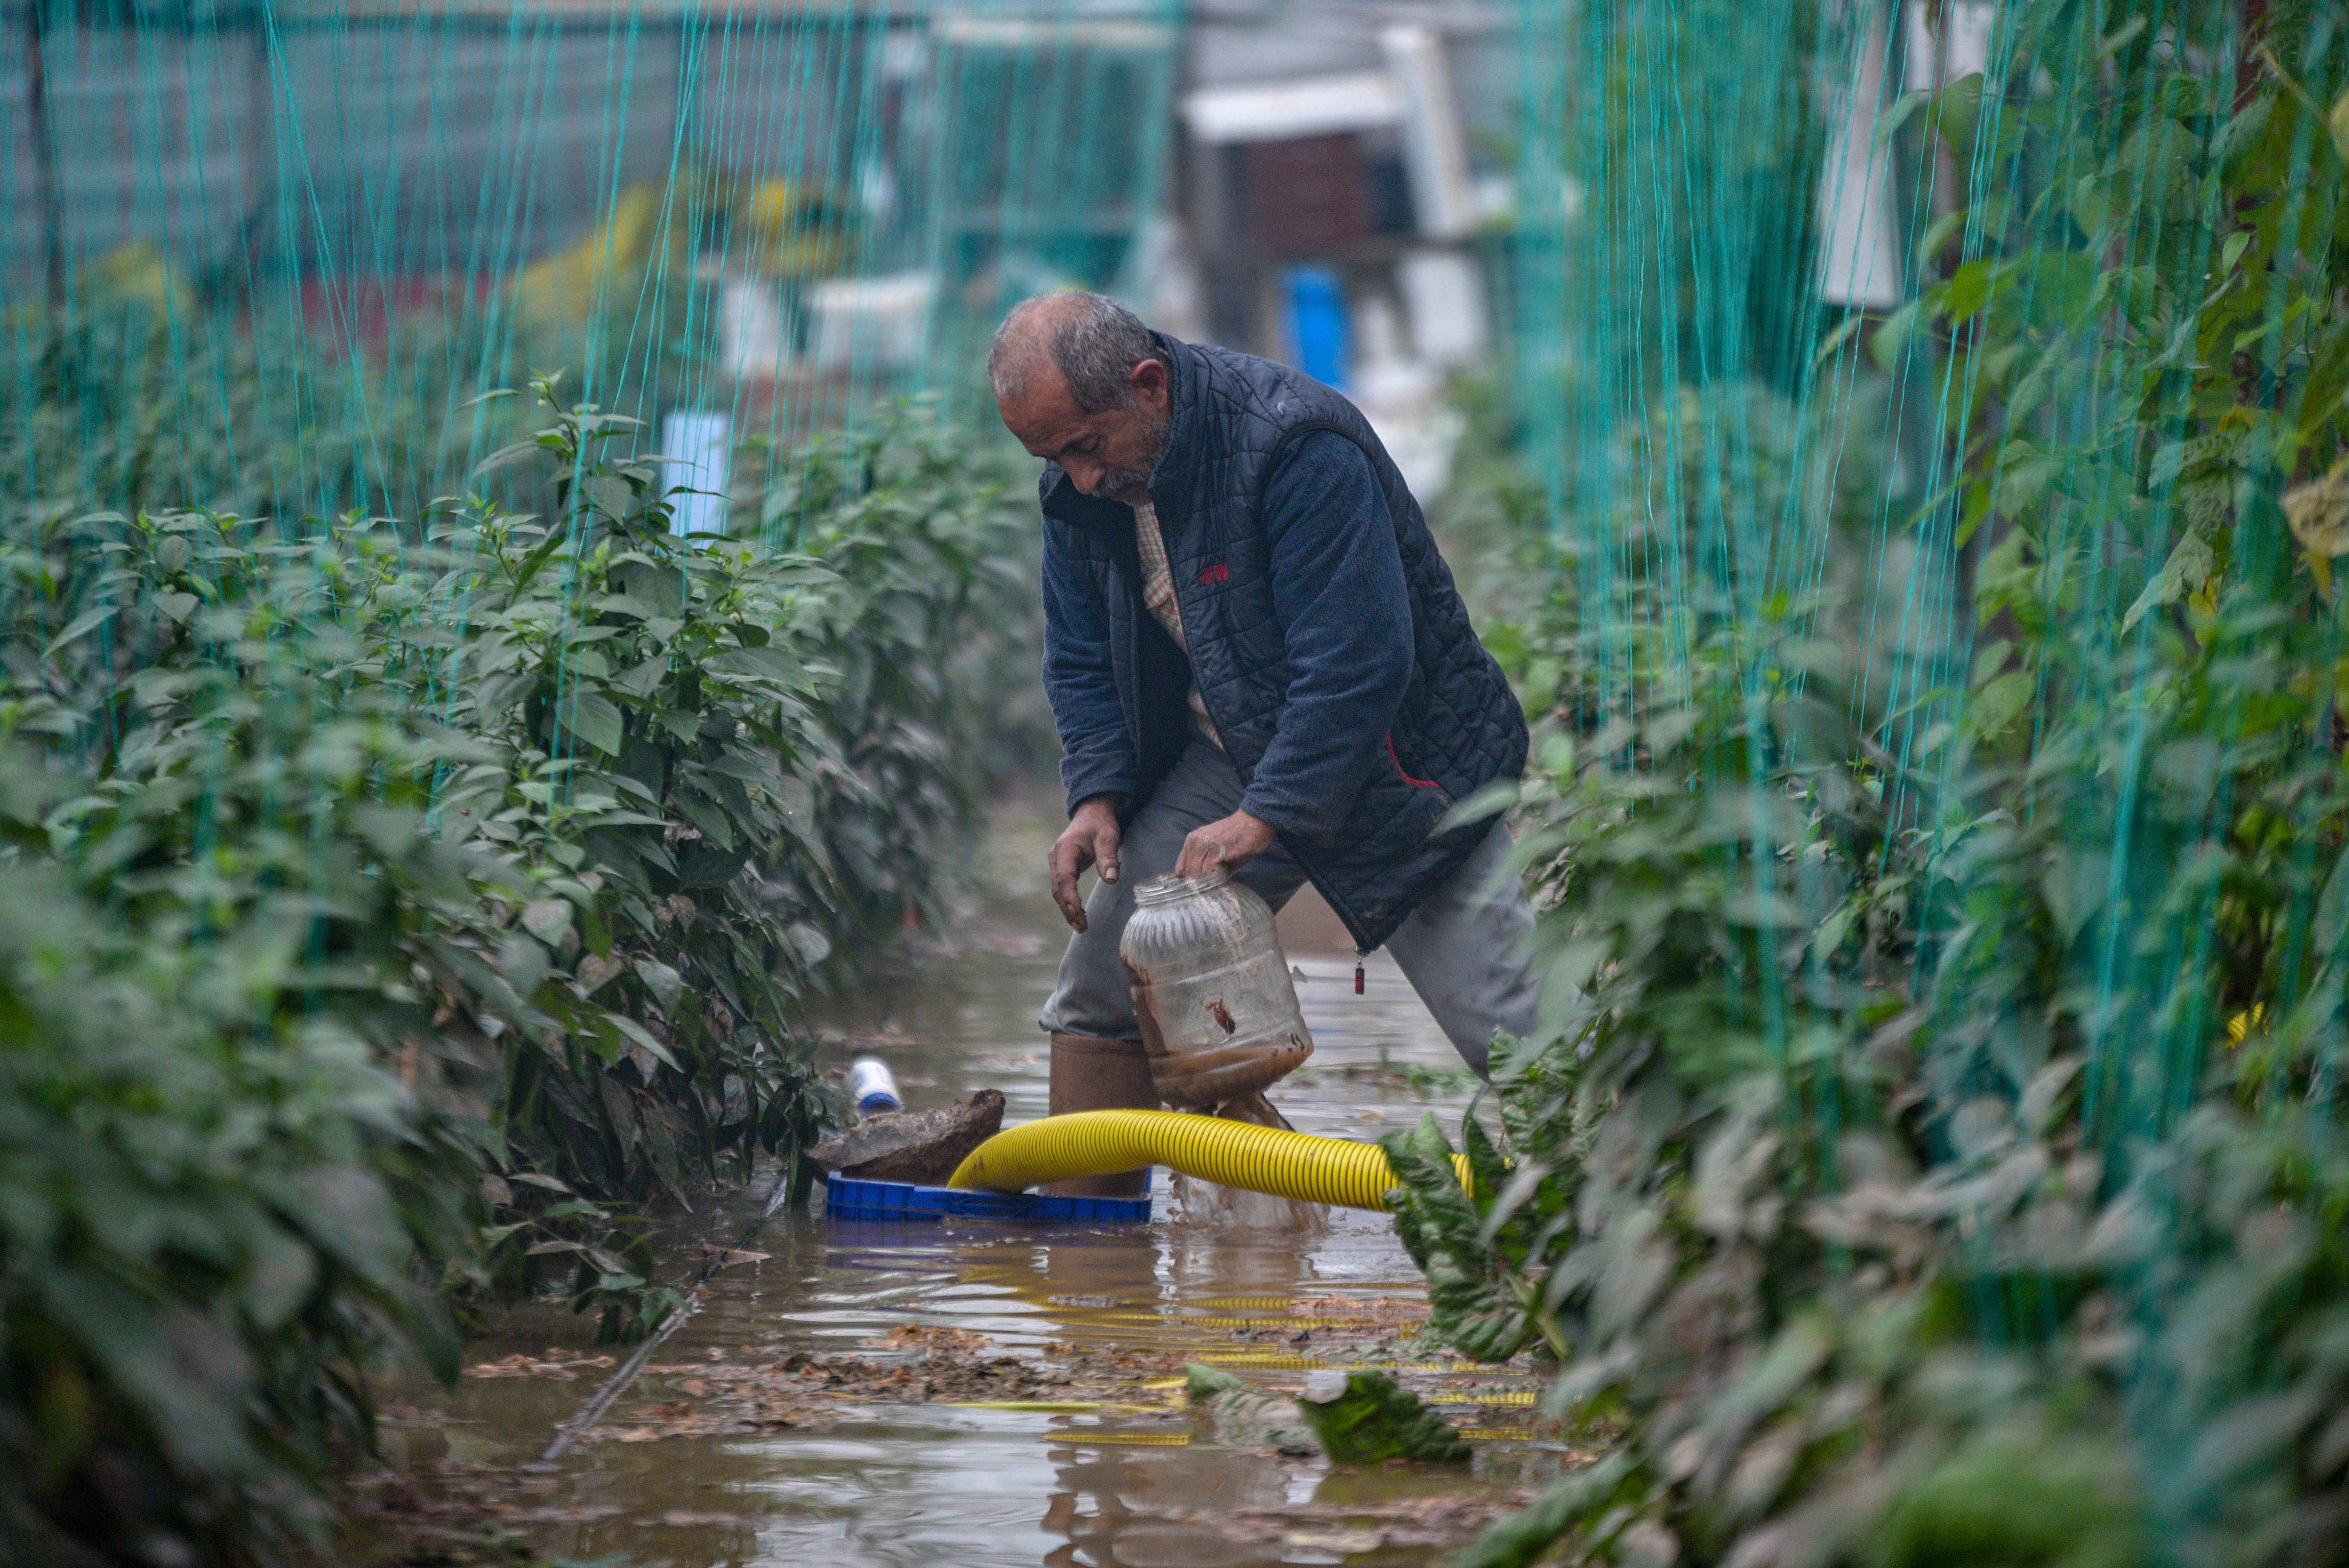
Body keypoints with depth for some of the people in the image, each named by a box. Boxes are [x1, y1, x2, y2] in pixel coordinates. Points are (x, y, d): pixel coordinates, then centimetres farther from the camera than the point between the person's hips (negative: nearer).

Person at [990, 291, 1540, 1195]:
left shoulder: (1298, 447, -28)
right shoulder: (1078, 489, -5)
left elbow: (1357, 663, -31)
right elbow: (1082, 659, 9)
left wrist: (1264, 816, -33)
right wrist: (1098, 795, -7)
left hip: (1396, 766, -7)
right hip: (1228, 756, 7)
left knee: (1518, 1037, -13)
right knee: (1103, 973, 2)